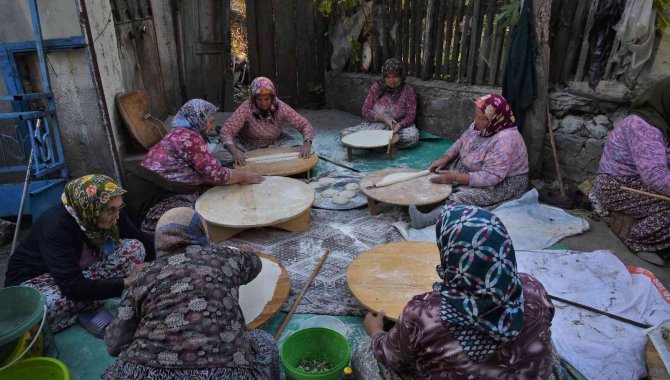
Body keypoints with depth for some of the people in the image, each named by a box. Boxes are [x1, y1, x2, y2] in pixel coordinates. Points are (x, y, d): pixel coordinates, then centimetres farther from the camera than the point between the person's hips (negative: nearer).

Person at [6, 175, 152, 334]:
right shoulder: (56, 225, -33)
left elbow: (141, 239, -2)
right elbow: (73, 287, -36)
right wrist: (126, 282, -33)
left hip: (80, 272, 6)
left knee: (135, 248, -15)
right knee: (52, 303, -41)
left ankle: (83, 307, -14)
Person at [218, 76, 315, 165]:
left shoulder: (281, 107, -21)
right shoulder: (246, 109, -27)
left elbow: (305, 125, -16)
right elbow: (226, 131, -31)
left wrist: (307, 144, -36)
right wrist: (235, 152, -49)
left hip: (274, 143, 2)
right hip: (247, 145, -1)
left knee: (302, 153, -21)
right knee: (223, 156, -27)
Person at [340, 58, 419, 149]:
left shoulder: (408, 91, -4)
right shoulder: (376, 88, 1)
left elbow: (410, 116, -6)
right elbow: (366, 111, -1)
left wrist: (400, 125, -29)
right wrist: (384, 118, -18)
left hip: (400, 126, -1)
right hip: (375, 125, 1)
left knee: (413, 136, -37)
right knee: (344, 134, -19)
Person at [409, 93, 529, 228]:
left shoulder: (504, 140, -31)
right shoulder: (482, 124, -6)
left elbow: (491, 177, -33)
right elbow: (462, 141, 8)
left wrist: (455, 178, -33)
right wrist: (444, 159, -9)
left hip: (503, 183, -9)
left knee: (462, 198, -33)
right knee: (438, 173, -4)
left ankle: (427, 220, -46)